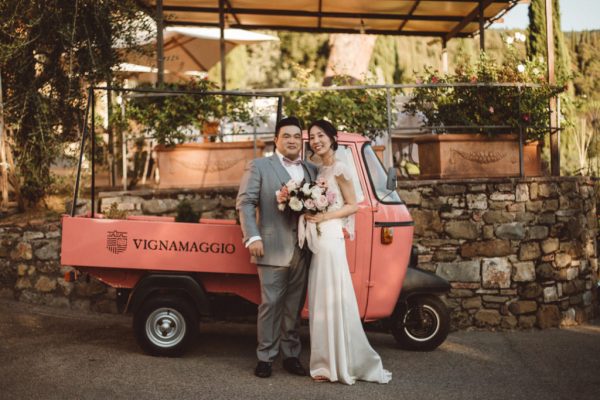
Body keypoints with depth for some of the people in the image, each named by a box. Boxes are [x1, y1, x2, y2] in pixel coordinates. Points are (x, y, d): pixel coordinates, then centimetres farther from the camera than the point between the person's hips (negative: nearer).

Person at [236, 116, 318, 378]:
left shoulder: (312, 170, 16)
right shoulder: (259, 166, 5)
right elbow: (245, 202, -1)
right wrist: (252, 237, -11)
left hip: (303, 251, 4)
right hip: (273, 249, -3)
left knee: (294, 306, 10)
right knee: (271, 304, 0)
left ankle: (291, 355, 20)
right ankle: (265, 358, 10)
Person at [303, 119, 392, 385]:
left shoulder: (338, 169, -5)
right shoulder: (319, 170, 16)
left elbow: (352, 205, -6)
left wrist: (324, 217, -16)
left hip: (330, 238, -8)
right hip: (317, 240, 8)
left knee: (334, 299, -6)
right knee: (321, 301, 8)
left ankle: (344, 363, 1)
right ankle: (330, 363, 14)